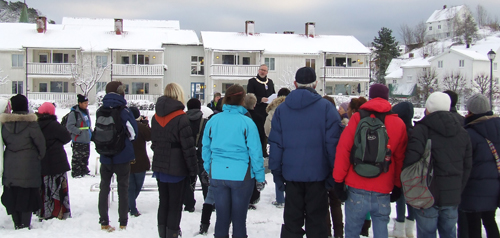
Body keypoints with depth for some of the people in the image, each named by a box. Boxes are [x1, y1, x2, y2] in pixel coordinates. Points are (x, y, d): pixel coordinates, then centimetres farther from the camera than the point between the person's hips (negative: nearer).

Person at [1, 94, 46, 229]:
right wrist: (39, 157, 8)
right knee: (27, 195, 3)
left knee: (12, 195, 13)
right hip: (29, 166, -4)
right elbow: (40, 142, -8)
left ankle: (17, 223, 19)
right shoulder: (31, 123, -13)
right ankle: (25, 224, 2)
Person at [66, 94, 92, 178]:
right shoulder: (74, 112, -15)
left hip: (86, 139, 9)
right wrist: (79, 132, -20)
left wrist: (91, 132, 17)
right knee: (77, 157, -3)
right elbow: (69, 126, -18)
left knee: (86, 155, 16)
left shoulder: (86, 111, 14)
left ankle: (84, 171, 27)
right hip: (78, 140, -9)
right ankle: (75, 173, 5)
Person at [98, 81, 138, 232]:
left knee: (104, 188, 13)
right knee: (123, 189, 6)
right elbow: (133, 133, -11)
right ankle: (123, 223, 9)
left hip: (105, 157, 4)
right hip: (122, 157, -3)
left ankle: (104, 223, 15)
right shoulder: (123, 110, -13)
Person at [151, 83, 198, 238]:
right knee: (175, 205, 3)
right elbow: (188, 147, -15)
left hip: (159, 167, 6)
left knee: (163, 202, 16)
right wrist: (193, 170, -9)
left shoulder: (156, 117, 6)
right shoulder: (181, 118, -15)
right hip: (177, 168, -6)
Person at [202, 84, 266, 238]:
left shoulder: (213, 121, 0)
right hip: (241, 175, -3)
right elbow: (255, 151, -9)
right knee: (239, 218, 9)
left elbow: (206, 148, 7)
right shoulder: (247, 122, -11)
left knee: (221, 216, 14)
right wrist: (260, 177, -1)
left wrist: (208, 170, 19)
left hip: (217, 175, 3)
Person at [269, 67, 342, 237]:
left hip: (291, 174, 2)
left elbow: (276, 143, 2)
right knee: (316, 222, 8)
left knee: (291, 222, 12)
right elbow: (333, 142, -8)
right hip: (317, 174, -2)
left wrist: (276, 172, 7)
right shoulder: (326, 107, -5)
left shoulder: (282, 108, 3)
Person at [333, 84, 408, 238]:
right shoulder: (399, 124, 3)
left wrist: (338, 180, 0)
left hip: (357, 190, -1)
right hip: (383, 192, 2)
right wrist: (398, 186, 16)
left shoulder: (357, 118, -2)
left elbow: (343, 150, -6)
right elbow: (400, 157, 6)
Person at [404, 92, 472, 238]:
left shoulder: (421, 130, -12)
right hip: (452, 198, 5)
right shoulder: (462, 133, 9)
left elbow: (411, 161, -19)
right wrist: (458, 190, 18)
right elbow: (467, 167, 12)